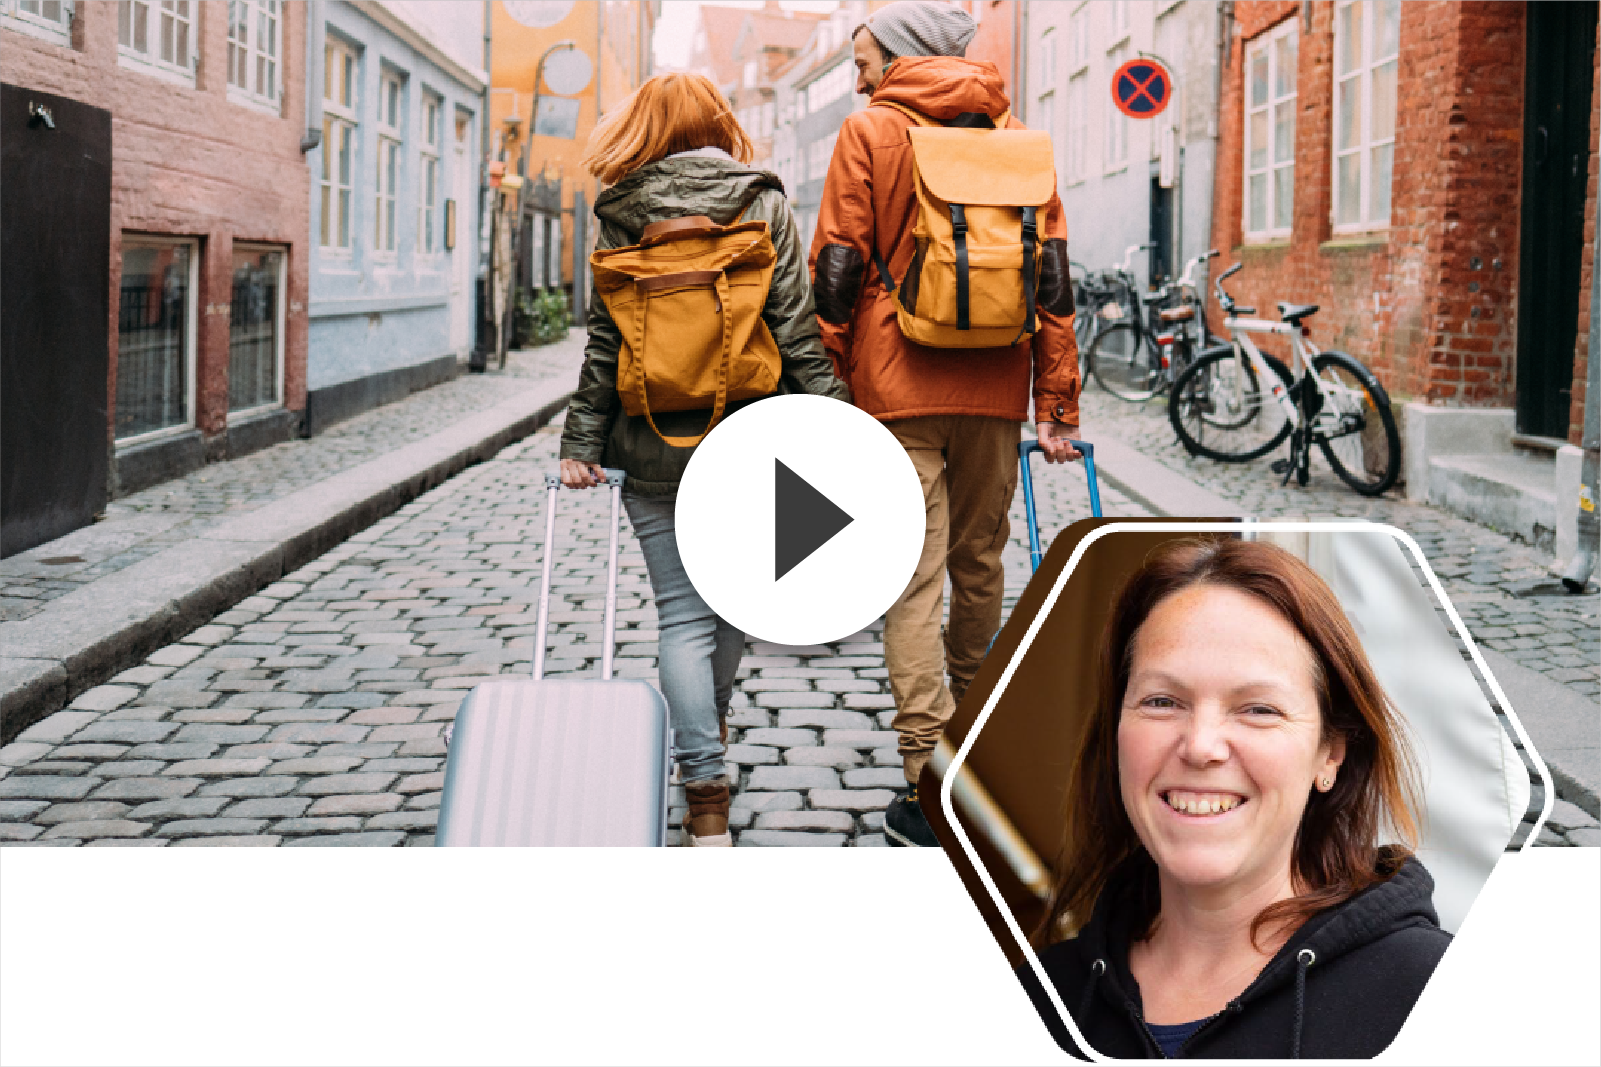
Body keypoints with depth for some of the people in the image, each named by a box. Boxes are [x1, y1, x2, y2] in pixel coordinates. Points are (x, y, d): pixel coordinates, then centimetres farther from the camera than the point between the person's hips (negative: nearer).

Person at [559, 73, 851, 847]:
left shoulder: (621, 216, 1)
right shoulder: (762, 202, -1)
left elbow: (603, 343, 0)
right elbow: (796, 326, -5)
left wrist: (580, 443, 4)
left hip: (654, 447, 0)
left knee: (683, 617, 2)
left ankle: (706, 794, -5)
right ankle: (710, 733, 42)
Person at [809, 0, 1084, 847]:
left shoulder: (869, 132, 1)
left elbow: (838, 270, -4)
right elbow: (1052, 276, 7)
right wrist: (1059, 405, 9)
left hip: (899, 386, -4)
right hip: (995, 388, 4)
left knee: (913, 578, -5)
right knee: (979, 562, 18)